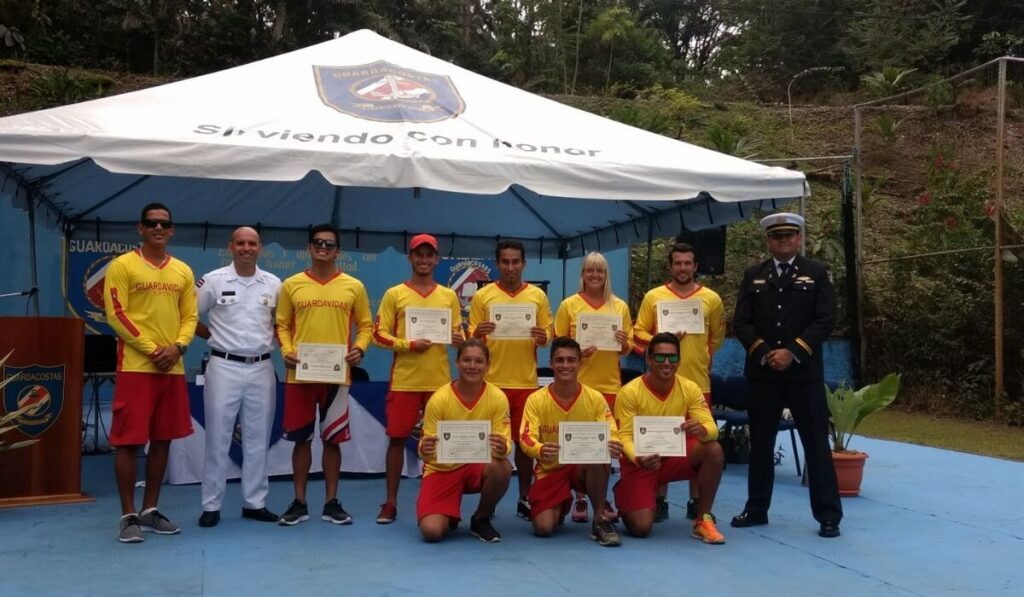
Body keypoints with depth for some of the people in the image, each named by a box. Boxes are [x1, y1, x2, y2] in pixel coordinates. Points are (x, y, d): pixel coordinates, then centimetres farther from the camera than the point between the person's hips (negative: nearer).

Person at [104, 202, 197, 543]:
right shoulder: (122, 266, -2)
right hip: (136, 366, -5)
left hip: (173, 368, 5)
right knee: (128, 441, -4)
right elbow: (116, 315, -9)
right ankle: (128, 516, 6)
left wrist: (177, 347, -8)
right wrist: (151, 350, -14)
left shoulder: (183, 271, 13)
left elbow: (190, 316, 11)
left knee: (163, 440, 9)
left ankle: (150, 510, 20)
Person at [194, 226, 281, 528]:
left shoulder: (274, 284, 6)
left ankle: (255, 503, 19)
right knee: (218, 437, 2)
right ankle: (211, 505, 11)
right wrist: (213, 336, -1)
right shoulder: (213, 280, -2)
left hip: (262, 369, 3)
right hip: (224, 367, -3)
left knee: (258, 438, 9)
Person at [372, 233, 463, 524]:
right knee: (397, 438, 2)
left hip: (440, 380, 2)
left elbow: (458, 333, 14)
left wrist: (459, 339, -9)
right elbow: (379, 335, -1)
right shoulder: (394, 294, 2)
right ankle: (390, 502, 12)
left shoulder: (449, 296, 10)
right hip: (404, 380, -2)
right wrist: (409, 344, -15)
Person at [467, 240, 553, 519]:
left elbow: (549, 333, 8)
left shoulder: (538, 296, 6)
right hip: (491, 380, -1)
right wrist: (478, 334, -20)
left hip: (526, 381, 1)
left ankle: (524, 499, 19)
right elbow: (470, 338, 3)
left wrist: (543, 337, -15)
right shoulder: (482, 296, 2)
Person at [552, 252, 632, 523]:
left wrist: (623, 343, -10)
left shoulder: (620, 306, 8)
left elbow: (627, 348, 11)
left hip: (610, 385, 2)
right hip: (578, 384, -2)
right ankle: (579, 499, 12)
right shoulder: (569, 305, 2)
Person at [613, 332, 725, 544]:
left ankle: (703, 520, -9)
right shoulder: (630, 392, -17)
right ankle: (624, 499, 19)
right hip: (641, 463, -3)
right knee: (641, 527, -20)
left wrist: (702, 430, -39)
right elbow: (625, 436, -18)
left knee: (713, 450, -26)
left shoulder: (690, 388, -8)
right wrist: (638, 459, -39)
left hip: (675, 456, 3)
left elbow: (712, 428, -13)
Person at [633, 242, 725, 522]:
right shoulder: (653, 296, 3)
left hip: (698, 382, 1)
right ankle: (660, 500, 14)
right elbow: (639, 334, 3)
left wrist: (700, 357, 11)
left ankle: (696, 502, 18)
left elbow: (717, 338, 16)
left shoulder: (711, 299, 5)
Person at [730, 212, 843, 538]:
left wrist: (792, 352, -14)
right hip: (761, 372, 2)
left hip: (804, 372, -2)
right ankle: (756, 508, 20)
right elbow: (741, 322, 4)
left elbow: (825, 321, -4)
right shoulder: (753, 275, 9)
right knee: (760, 442, 9)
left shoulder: (817, 272, 4)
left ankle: (828, 514, 9)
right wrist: (763, 353, -10)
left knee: (816, 443, 1)